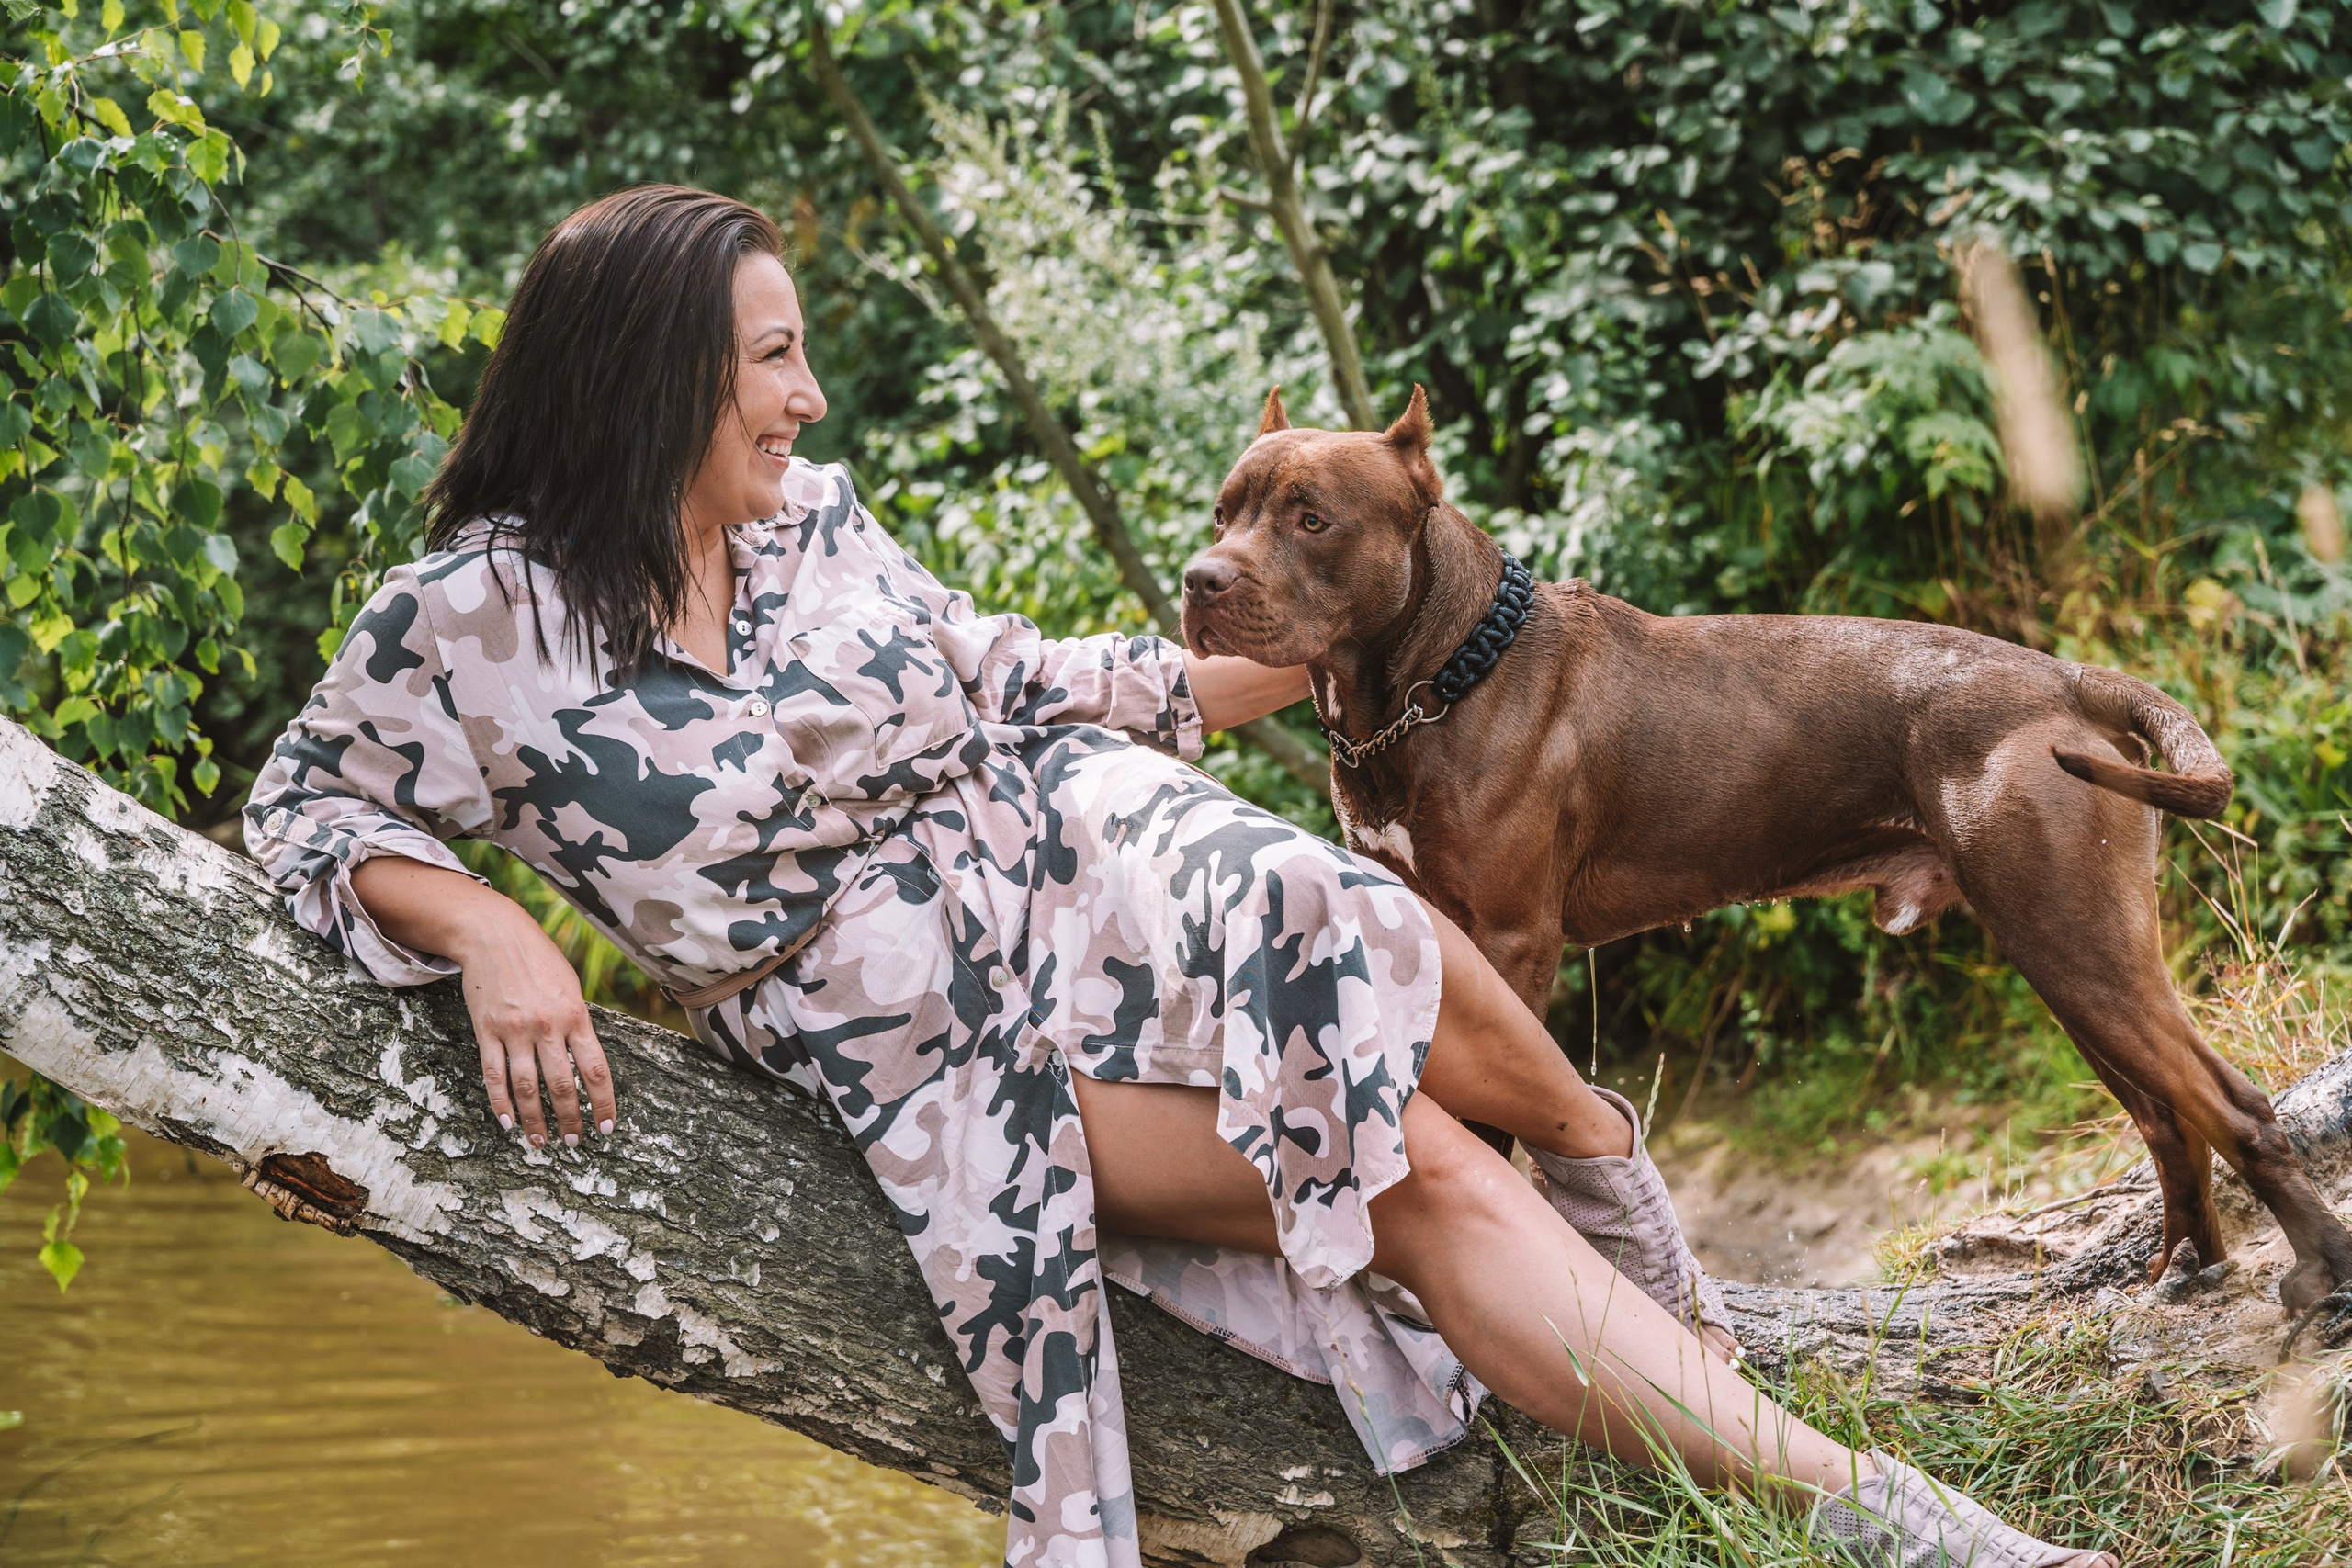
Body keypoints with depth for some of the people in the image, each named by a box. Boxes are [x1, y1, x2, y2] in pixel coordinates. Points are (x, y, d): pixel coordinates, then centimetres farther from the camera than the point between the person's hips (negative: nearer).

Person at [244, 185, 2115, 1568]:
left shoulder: (813, 520, 5)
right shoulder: (470, 626, -9)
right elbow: (311, 806, 1)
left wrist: (1306, 658, 17)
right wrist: (488, 930, -19)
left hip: (1094, 848, 4)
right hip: (928, 1047, -4)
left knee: (1484, 1052, -26)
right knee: (1417, 1178, -24)